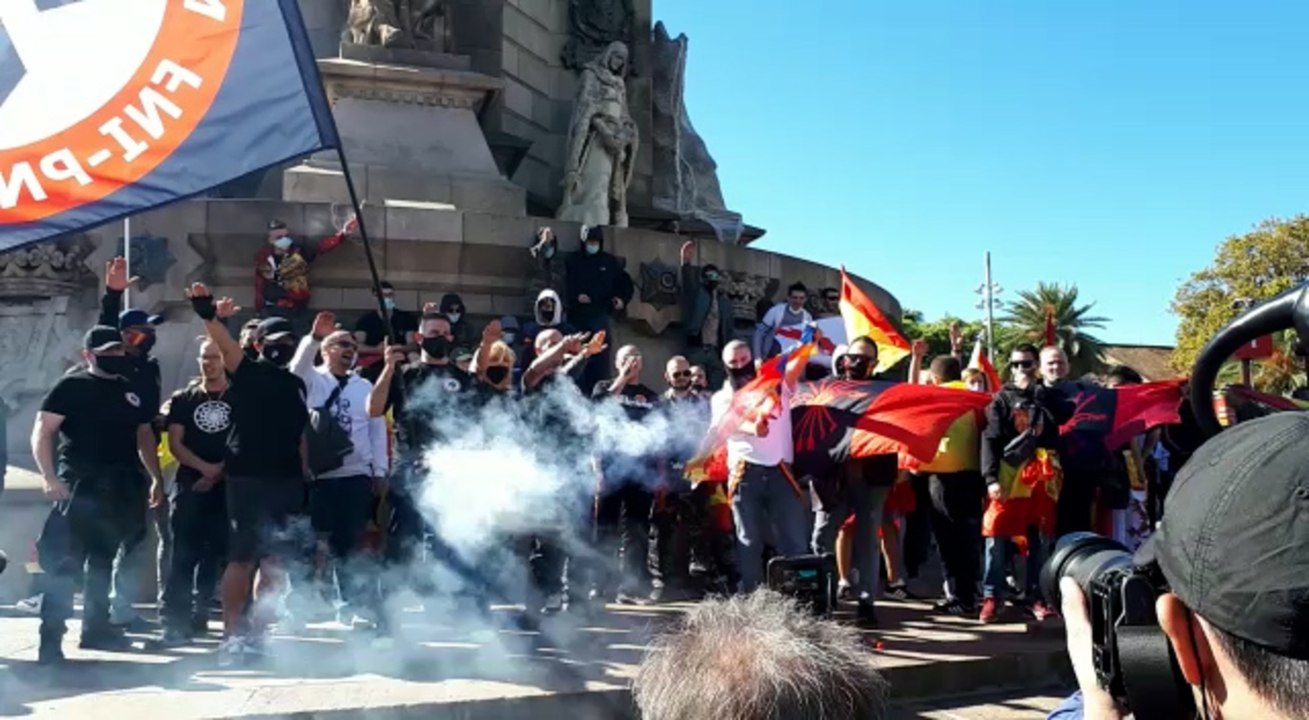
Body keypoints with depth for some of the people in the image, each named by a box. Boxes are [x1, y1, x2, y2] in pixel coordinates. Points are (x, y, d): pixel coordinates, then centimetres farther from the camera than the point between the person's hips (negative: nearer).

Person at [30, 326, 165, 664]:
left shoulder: (130, 390, 17)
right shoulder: (71, 386, -1)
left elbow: (144, 434, 22)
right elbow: (42, 433, -7)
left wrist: (156, 478, 14)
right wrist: (50, 478, -17)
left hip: (121, 488, 6)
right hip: (80, 485, -6)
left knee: (103, 560, 14)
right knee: (66, 563, -11)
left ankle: (96, 627, 23)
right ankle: (51, 638, -10)